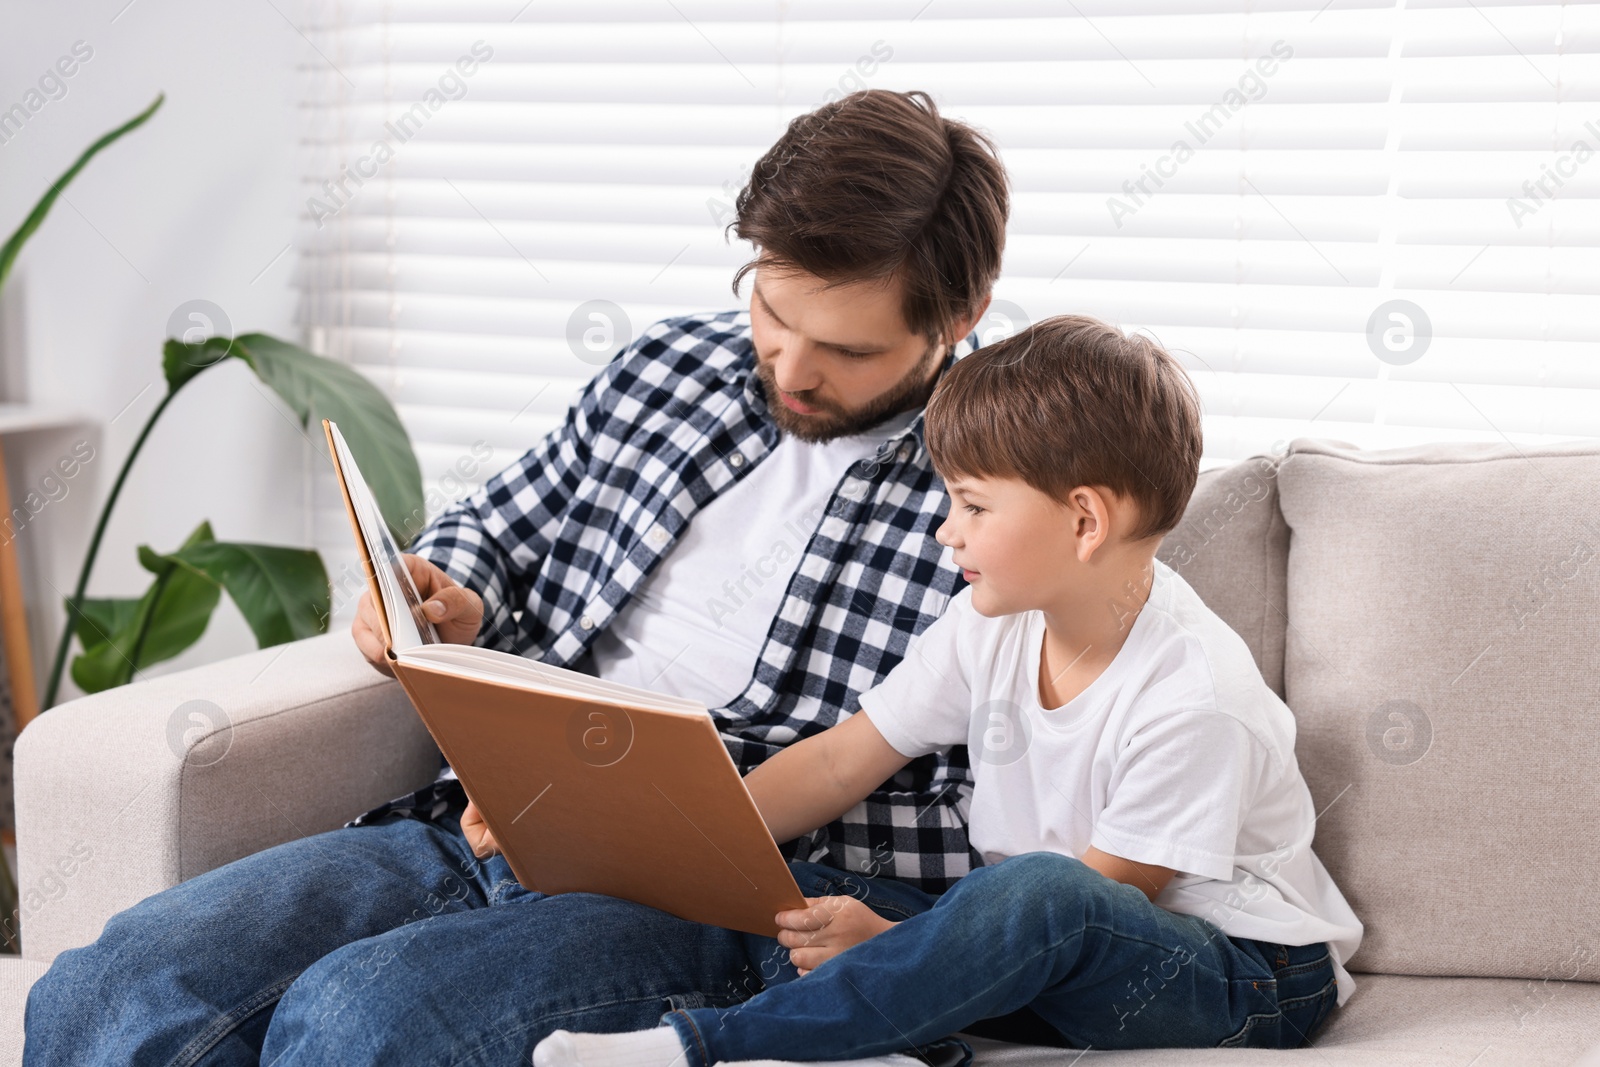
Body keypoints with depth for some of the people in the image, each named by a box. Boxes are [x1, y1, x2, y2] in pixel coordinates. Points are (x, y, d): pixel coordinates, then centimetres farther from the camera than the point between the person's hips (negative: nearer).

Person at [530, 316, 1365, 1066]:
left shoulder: (1193, 696, -23)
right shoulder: (993, 626, -1)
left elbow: (1098, 896, -20)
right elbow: (838, 765, 2)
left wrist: (897, 943, -28)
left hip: (1247, 985, -7)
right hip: (1048, 967, 7)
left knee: (1034, 895, -38)